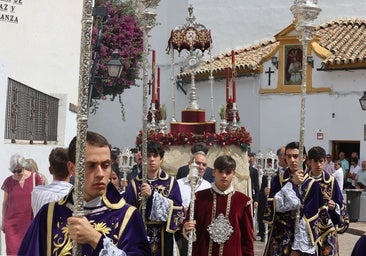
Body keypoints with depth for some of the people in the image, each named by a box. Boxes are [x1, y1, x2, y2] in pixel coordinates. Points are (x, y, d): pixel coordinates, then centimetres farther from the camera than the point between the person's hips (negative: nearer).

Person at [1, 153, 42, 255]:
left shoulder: (35, 177, -1)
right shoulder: (8, 182, 3)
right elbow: (5, 203, 12)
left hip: (30, 222, -1)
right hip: (12, 223, 1)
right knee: (13, 250, -6)